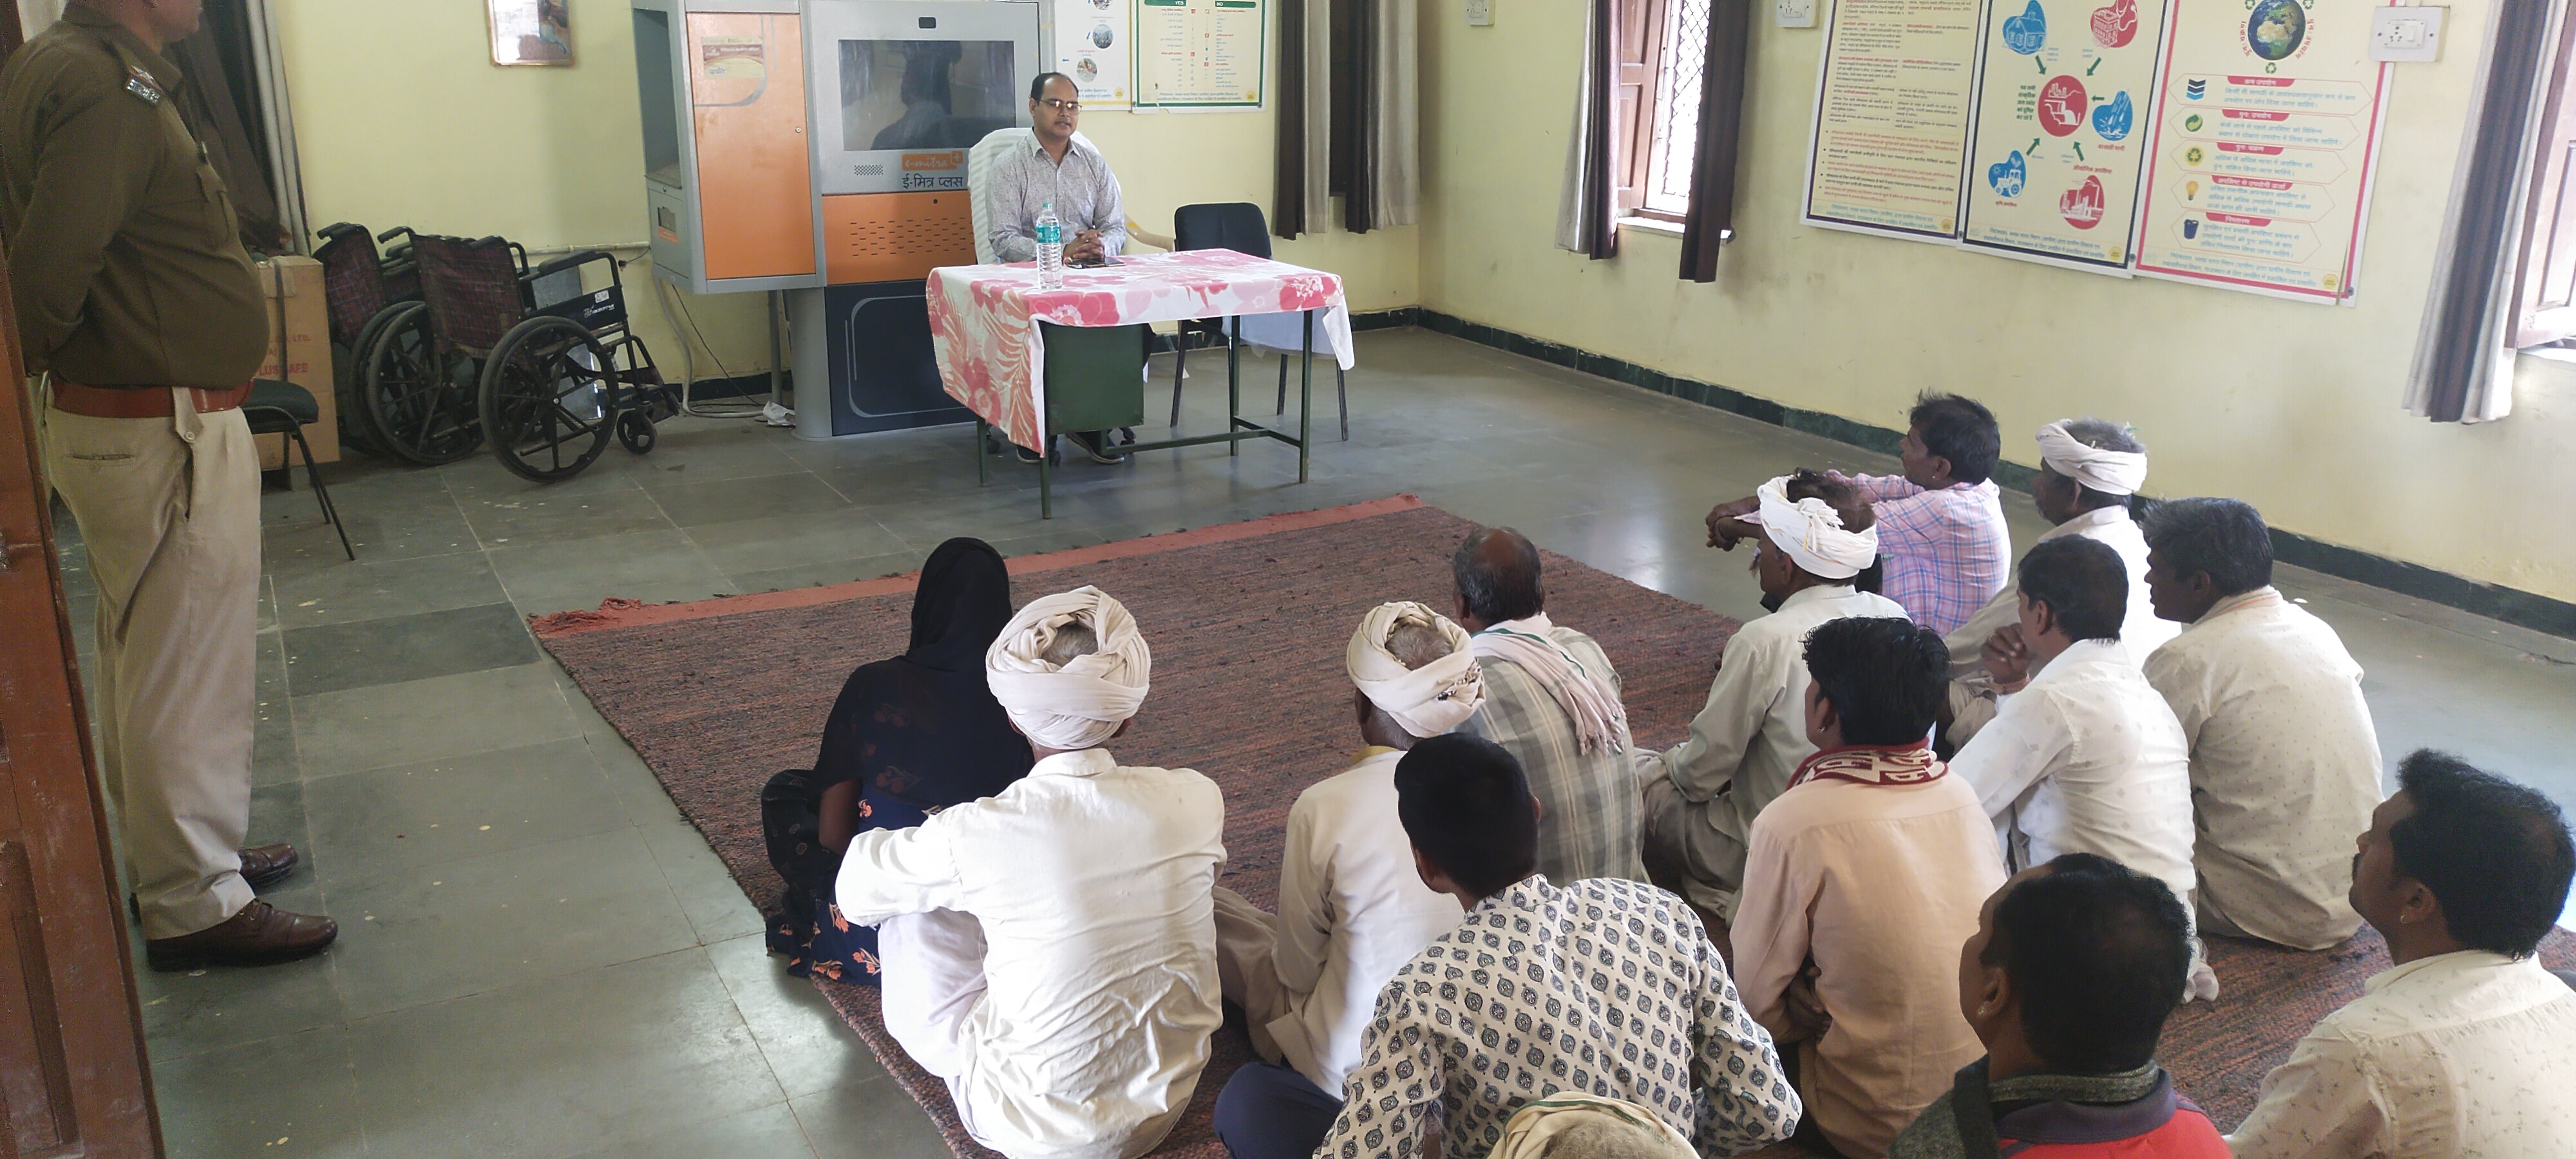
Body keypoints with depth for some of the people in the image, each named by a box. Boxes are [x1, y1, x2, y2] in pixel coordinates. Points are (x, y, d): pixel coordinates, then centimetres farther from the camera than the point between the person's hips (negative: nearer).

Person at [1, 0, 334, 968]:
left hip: (116, 424, 10)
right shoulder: (105, 85, -21)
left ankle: (169, 855, 36)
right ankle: (197, 905, 12)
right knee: (190, 668, 0)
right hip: (165, 433, -10)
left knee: (146, 661, 20)